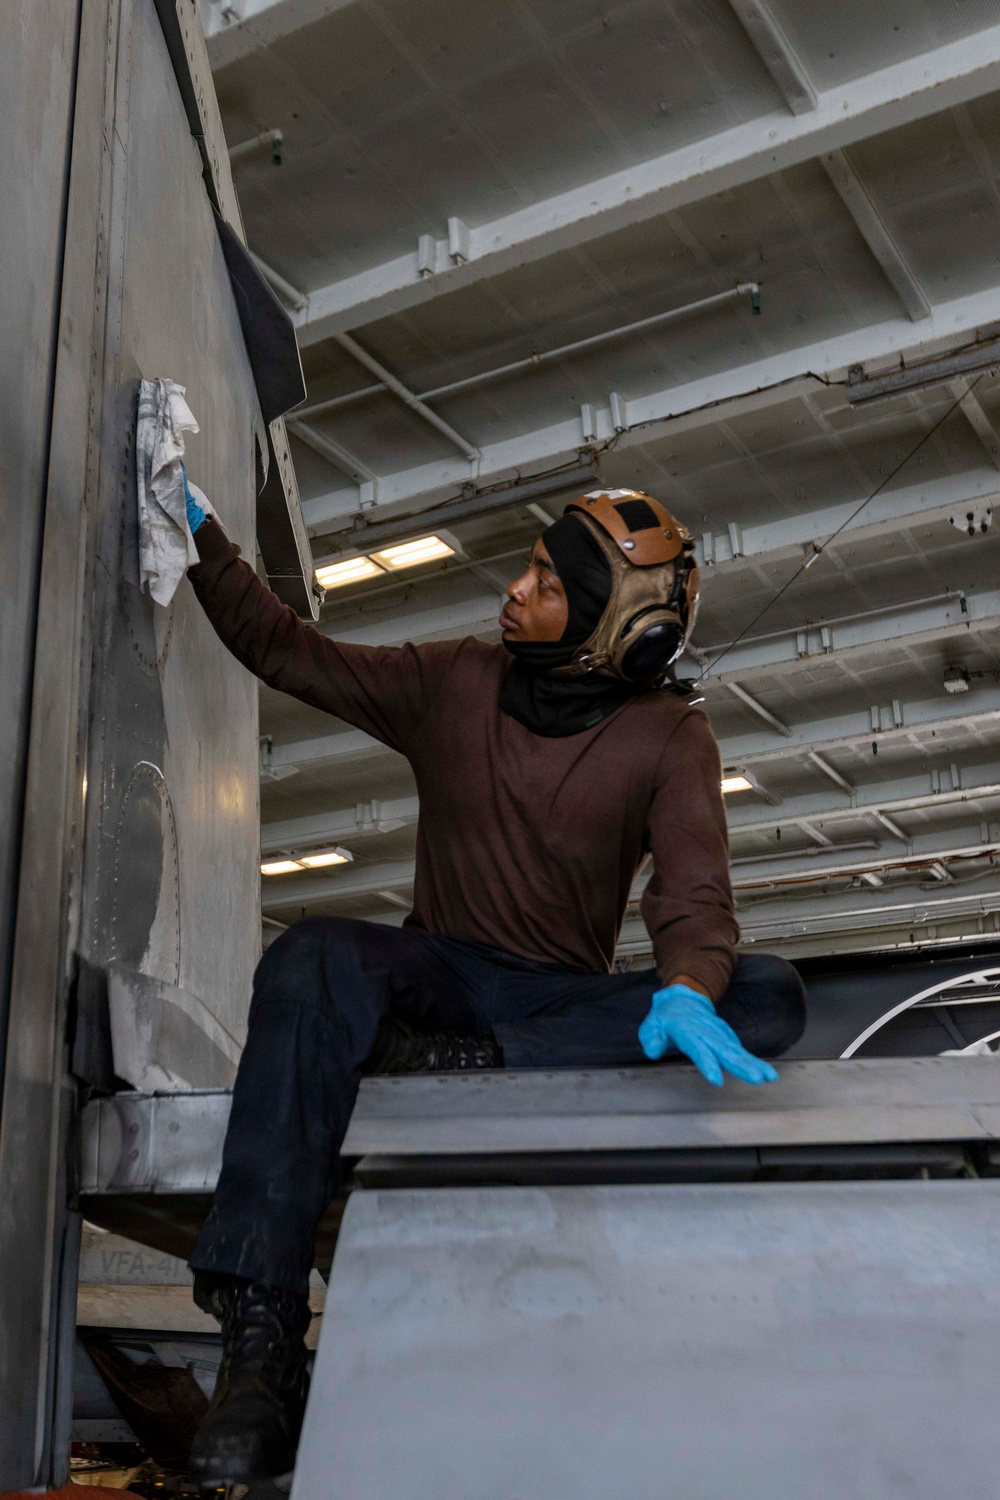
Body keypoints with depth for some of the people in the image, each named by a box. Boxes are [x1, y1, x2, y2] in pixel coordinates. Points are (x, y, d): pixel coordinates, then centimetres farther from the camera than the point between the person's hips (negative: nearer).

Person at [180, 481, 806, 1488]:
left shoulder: (667, 738, -1)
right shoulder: (455, 683, 5)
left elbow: (694, 892, -15)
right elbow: (287, 650, 10)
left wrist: (686, 988, -36)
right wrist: (199, 530, 4)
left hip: (566, 1002, 0)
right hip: (441, 974, 1)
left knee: (770, 999, -27)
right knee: (314, 956, -34)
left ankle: (451, 1063, -37)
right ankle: (261, 1337, -41)